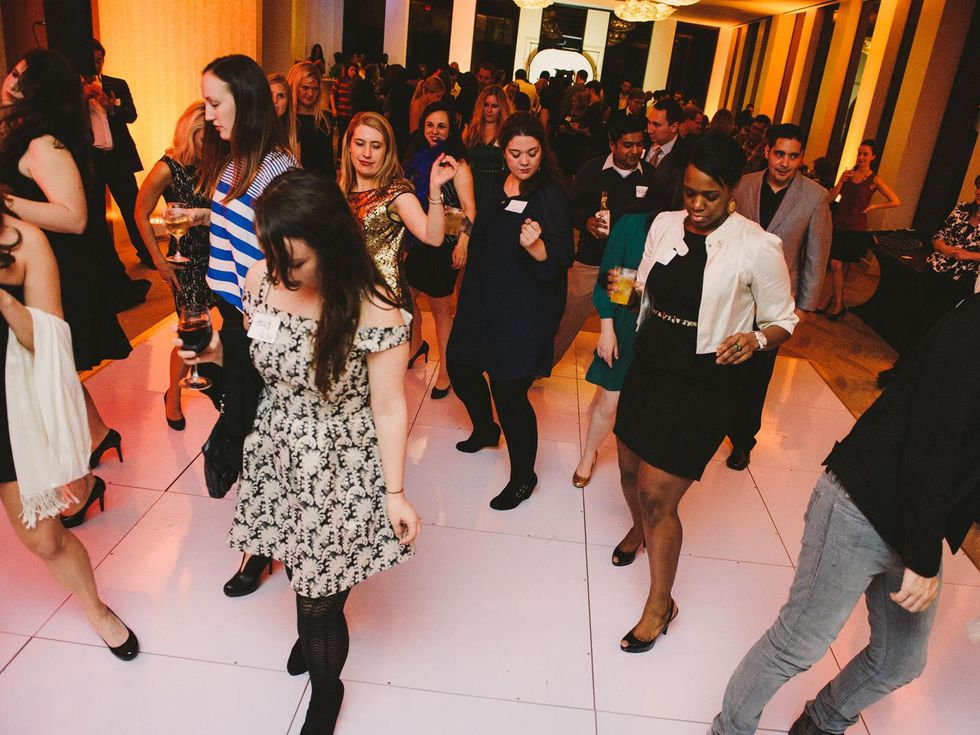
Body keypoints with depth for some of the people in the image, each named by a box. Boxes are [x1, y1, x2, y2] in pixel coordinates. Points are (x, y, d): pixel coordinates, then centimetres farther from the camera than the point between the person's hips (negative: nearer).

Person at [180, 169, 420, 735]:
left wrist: (395, 493, -10)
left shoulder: (376, 314, -24)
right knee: (304, 571, 17)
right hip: (278, 455, 4)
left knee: (319, 598, 8)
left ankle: (326, 688, 40)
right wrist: (216, 352, -5)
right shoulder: (262, 281, -8)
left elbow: (389, 408, -15)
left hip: (342, 470, -4)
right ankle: (317, 624, 54)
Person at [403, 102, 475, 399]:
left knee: (440, 308, 1)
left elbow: (469, 208, -16)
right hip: (414, 242, 6)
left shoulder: (457, 164, -9)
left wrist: (463, 243, -29)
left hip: (442, 244, -6)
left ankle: (445, 370, 13)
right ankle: (416, 344, 42)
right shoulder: (416, 158, 9)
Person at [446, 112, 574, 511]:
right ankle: (485, 429, 50)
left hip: (523, 310, -8)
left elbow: (559, 260, -25)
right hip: (482, 299, 8)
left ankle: (523, 477, 16)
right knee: (460, 368, 19)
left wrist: (534, 244, -41)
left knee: (509, 392, -6)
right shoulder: (495, 183, 6)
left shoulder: (550, 194, -14)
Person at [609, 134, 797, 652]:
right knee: (630, 471, 19)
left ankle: (660, 604, 20)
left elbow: (783, 321, -4)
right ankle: (639, 528, 56)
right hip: (647, 368, 6)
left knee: (658, 498, -4)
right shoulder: (665, 224, 2)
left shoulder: (757, 248, -14)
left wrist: (757, 340, -24)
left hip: (703, 384, -5)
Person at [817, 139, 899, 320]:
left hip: (856, 228, -4)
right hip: (839, 224, 4)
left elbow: (895, 201, -4)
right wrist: (841, 181, -11)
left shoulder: (874, 179, -4)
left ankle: (833, 299, 13)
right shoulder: (848, 173, 8)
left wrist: (872, 206, -4)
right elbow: (831, 197, 3)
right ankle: (838, 304, 14)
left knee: (842, 266, 0)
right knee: (836, 265, 3)